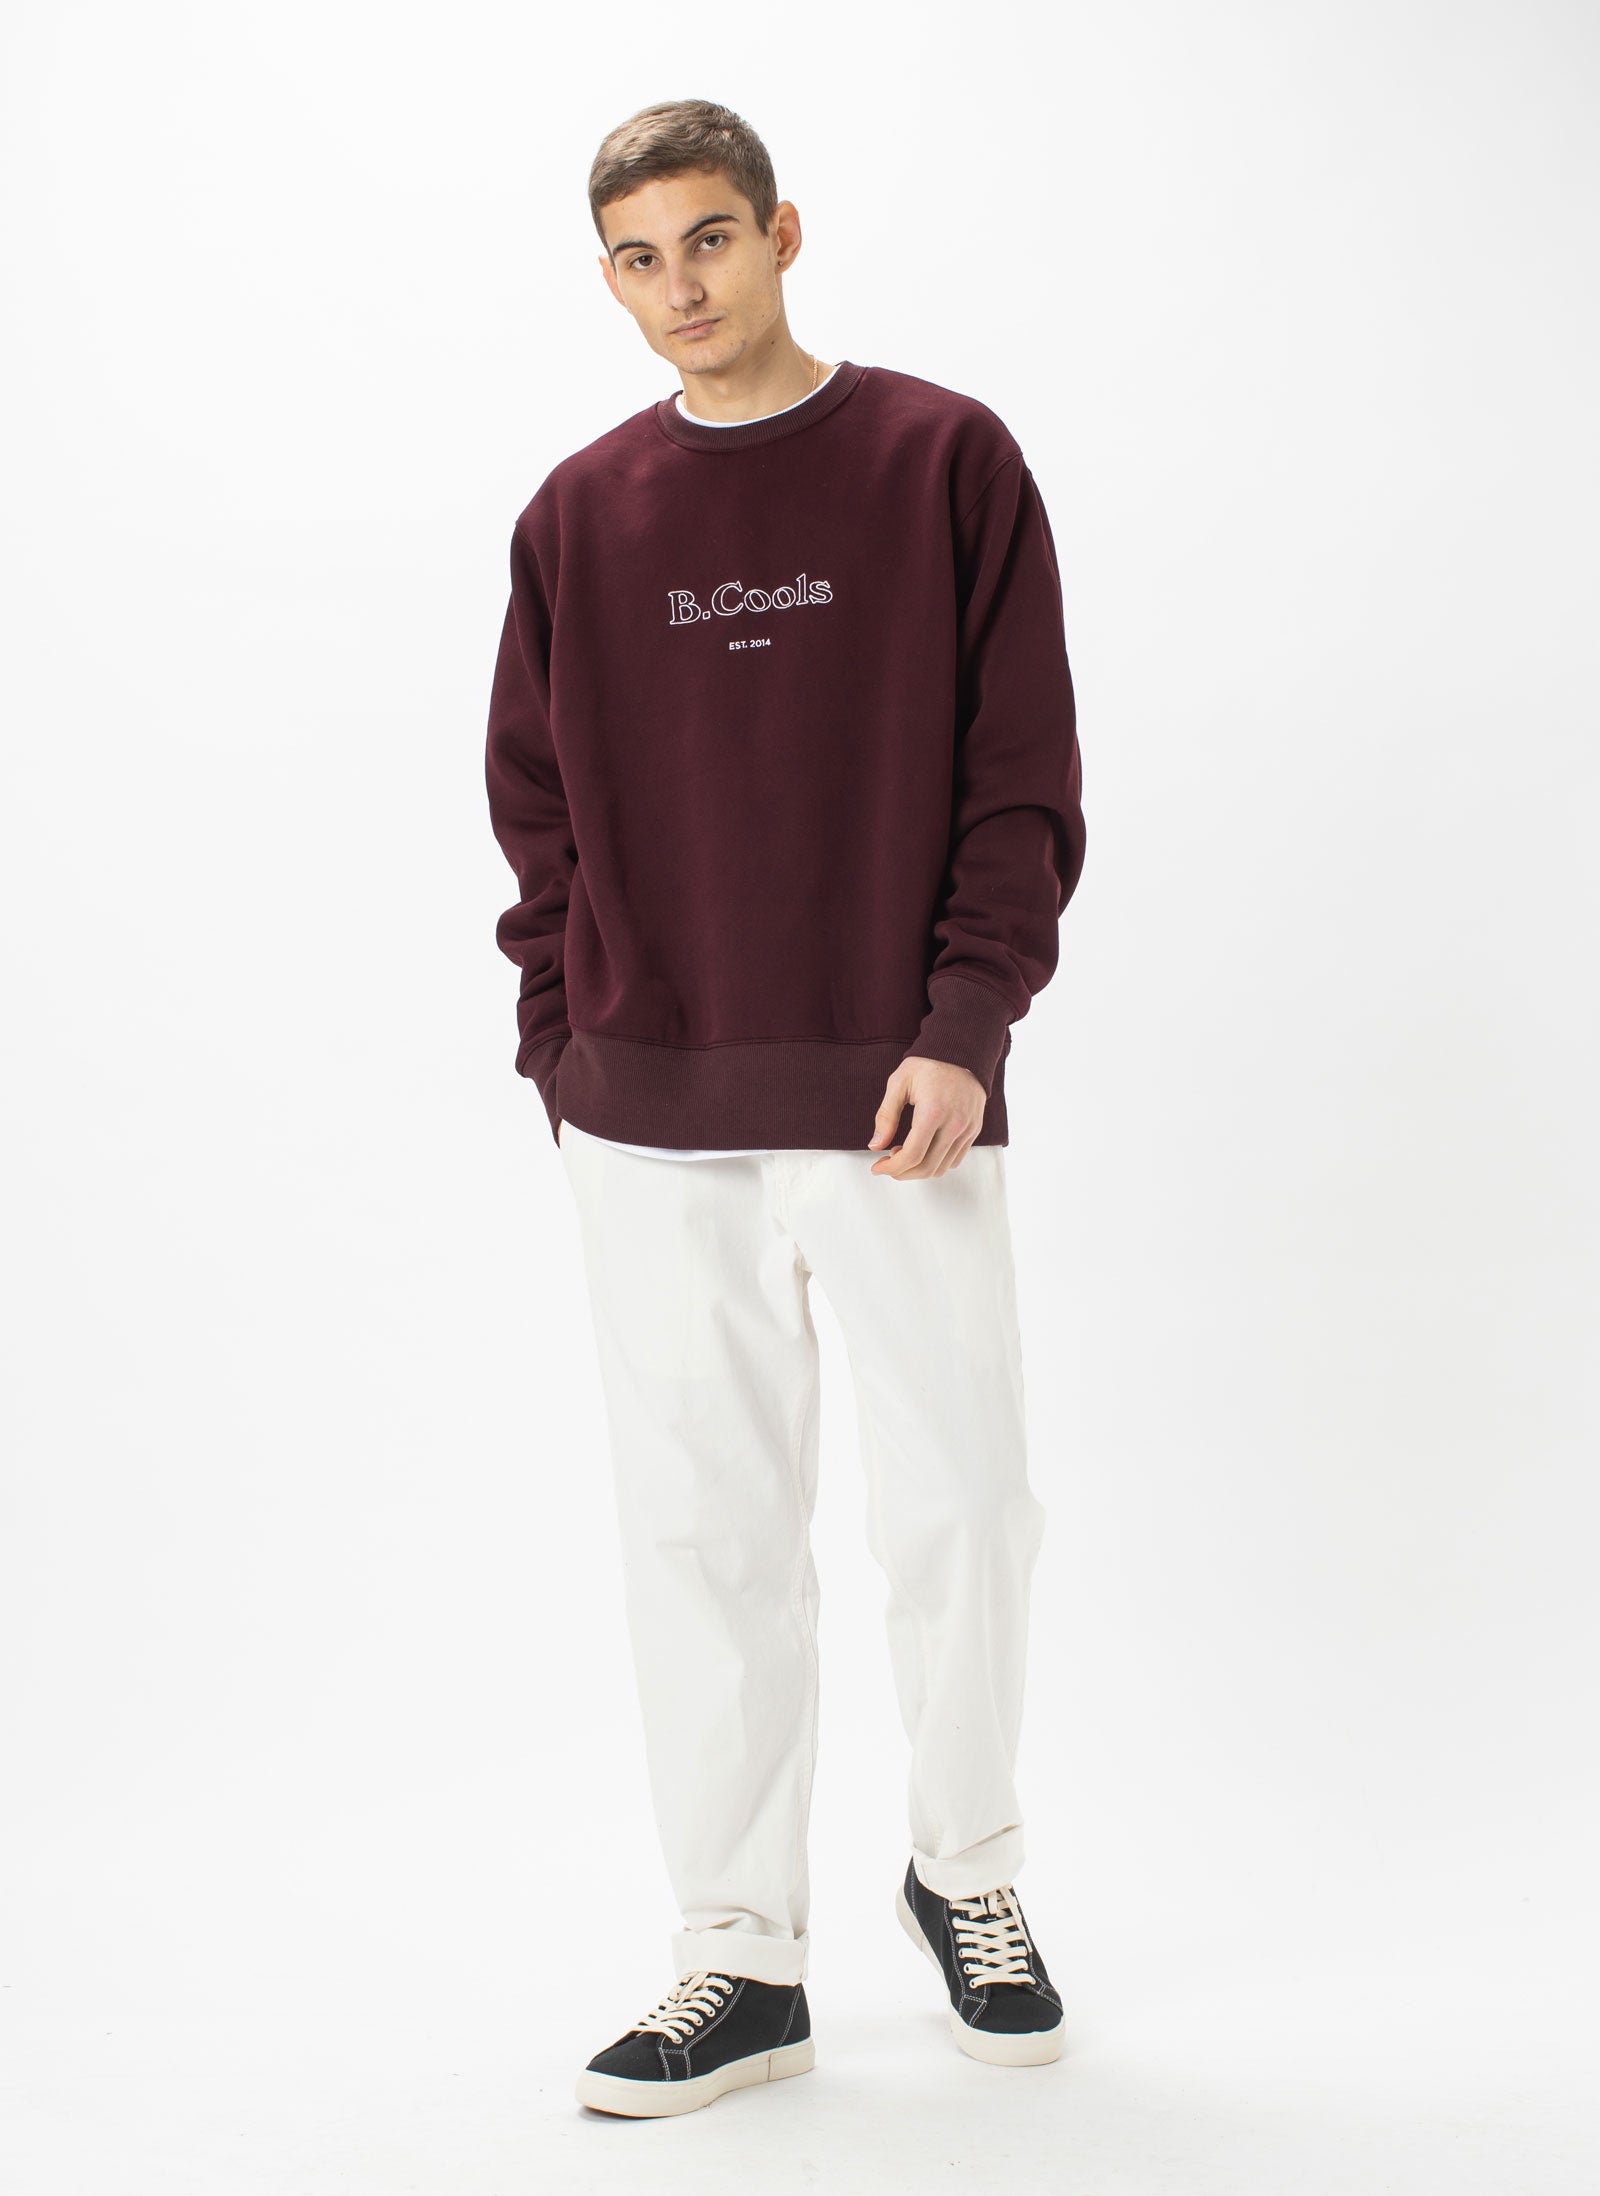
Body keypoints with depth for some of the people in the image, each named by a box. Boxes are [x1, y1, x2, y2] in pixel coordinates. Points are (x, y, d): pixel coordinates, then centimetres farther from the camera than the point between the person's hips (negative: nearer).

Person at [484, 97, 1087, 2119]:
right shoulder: (580, 517, 9)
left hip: (895, 1102, -2)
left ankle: (966, 1872, 28)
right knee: (704, 1533, 5)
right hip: (653, 1122, 2)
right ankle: (742, 1958, 17)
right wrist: (565, 1047, 5)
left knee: (959, 1508, 2)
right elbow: (538, 813, 14)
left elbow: (1025, 777, -2)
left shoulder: (944, 462, 1)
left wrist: (965, 1025, -11)